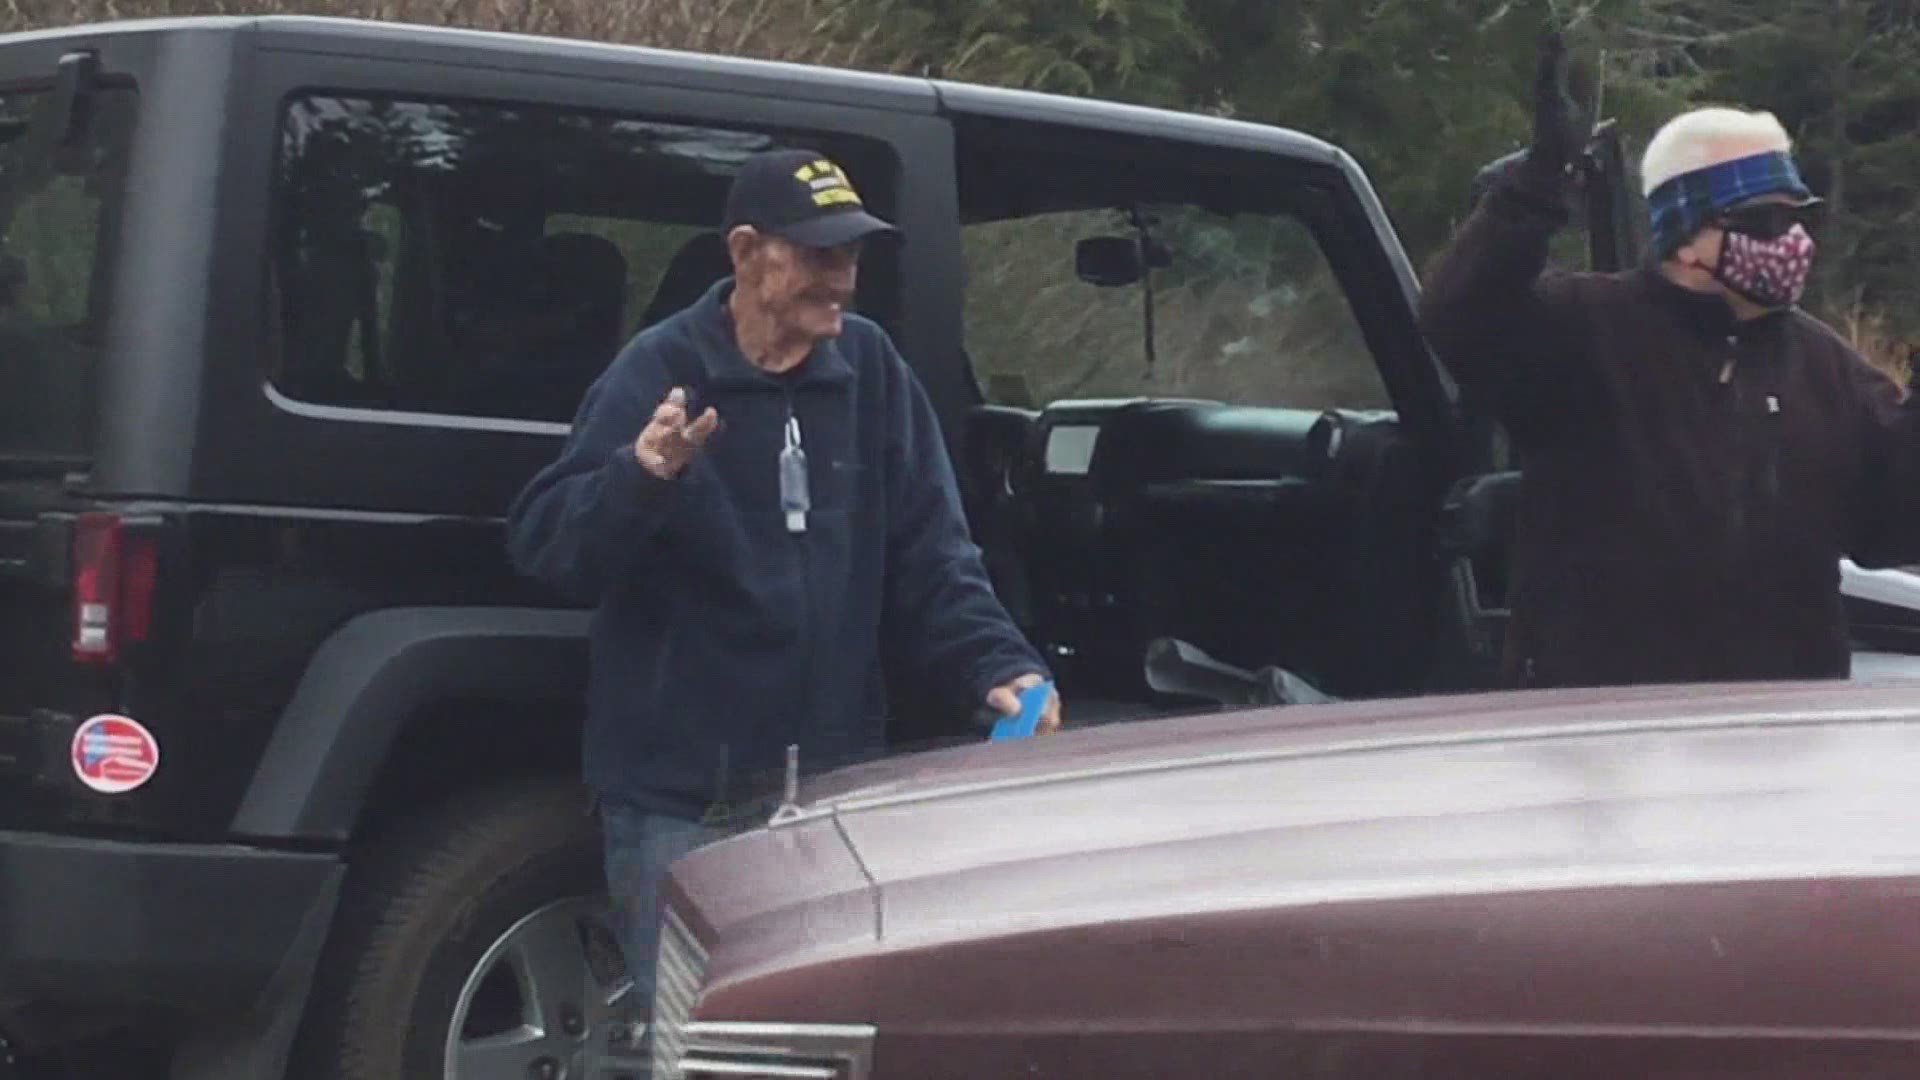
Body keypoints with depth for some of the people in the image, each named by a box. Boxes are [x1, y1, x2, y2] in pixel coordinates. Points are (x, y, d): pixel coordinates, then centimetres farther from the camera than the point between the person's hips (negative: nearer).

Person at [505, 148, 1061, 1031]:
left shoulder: (870, 369, 5)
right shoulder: (660, 372, -8)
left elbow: (928, 555, 6)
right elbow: (544, 545, -15)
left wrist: (996, 667, -9)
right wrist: (641, 474, -33)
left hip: (835, 781, 5)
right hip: (682, 793, -4)